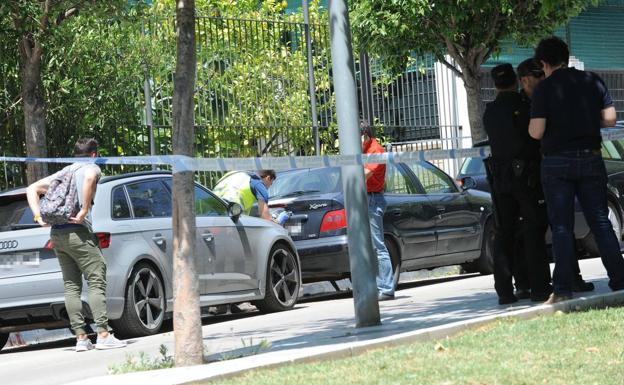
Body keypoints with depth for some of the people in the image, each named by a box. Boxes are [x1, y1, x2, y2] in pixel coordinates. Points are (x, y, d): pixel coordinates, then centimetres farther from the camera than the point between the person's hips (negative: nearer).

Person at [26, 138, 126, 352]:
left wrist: (38, 216, 11)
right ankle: (103, 335, -13)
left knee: (71, 286, 6)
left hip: (56, 234, 7)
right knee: (96, 282, -6)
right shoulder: (91, 168, 3)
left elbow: (32, 189, 23)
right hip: (78, 232, -7)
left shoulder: (63, 173, 24)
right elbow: (89, 178, -22)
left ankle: (81, 338, 3)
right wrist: (84, 210, -18)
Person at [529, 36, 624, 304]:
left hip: (557, 163, -3)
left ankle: (563, 290, -6)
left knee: (561, 228, 0)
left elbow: (536, 132, -11)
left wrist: (534, 125, 11)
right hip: (591, 159, 3)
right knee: (601, 223, 7)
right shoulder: (592, 81, 4)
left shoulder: (544, 88, -5)